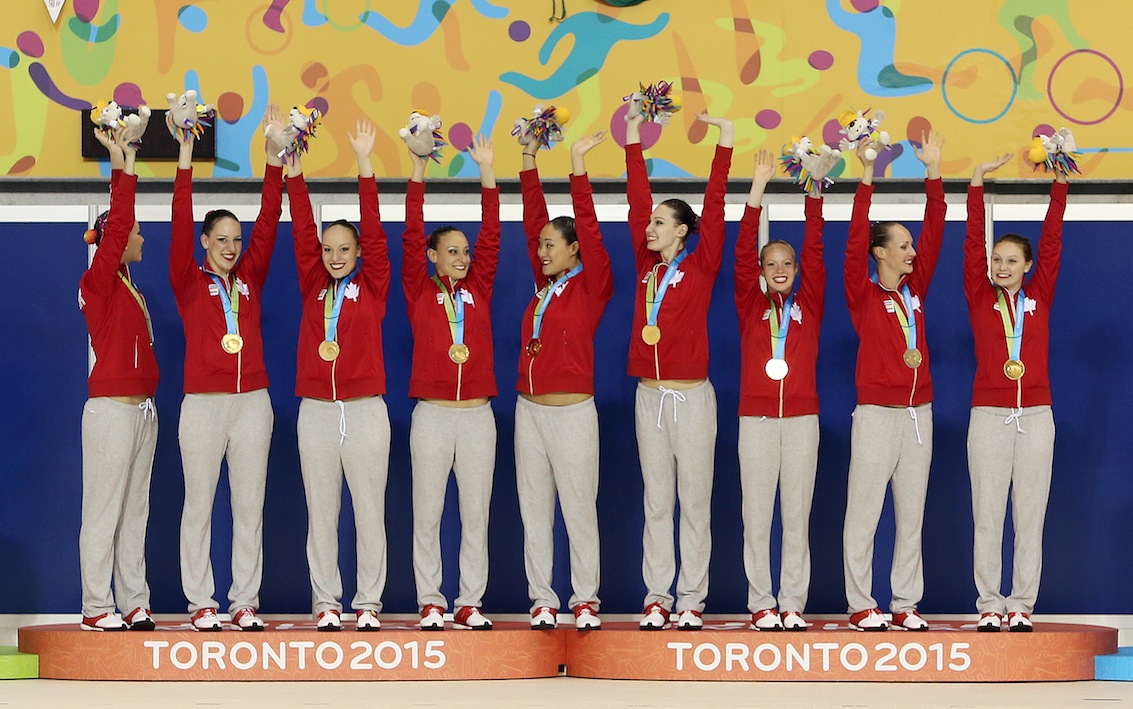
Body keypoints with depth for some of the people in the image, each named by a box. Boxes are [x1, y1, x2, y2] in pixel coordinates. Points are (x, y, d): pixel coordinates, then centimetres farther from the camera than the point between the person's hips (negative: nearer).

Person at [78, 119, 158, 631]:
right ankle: (97, 608, -2)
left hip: (141, 410, 9)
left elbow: (119, 227, 17)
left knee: (134, 512, 9)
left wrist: (125, 168, 15)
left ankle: (134, 605, 12)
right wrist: (122, 171, -21)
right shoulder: (97, 282, -8)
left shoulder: (127, 286, 14)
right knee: (103, 512, -5)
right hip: (112, 410, -9)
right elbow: (116, 229, -20)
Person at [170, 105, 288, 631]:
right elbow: (180, 223, -8)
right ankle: (201, 603, 5)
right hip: (203, 404, -3)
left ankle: (246, 601, 9)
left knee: (250, 504, 4)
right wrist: (185, 155, -16)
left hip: (252, 403, 3)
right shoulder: (188, 280, 2)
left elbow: (268, 222, 5)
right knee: (199, 503, 1)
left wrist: (274, 153, -3)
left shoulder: (249, 278, 11)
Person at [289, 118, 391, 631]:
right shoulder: (313, 286, 9)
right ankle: (326, 602, 10)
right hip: (316, 411, 2)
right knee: (320, 512, 5)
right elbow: (302, 231, 4)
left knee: (369, 510, 1)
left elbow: (374, 232, -5)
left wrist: (364, 165, -12)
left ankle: (368, 602, 6)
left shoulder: (371, 286, 4)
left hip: (364, 410, -2)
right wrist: (293, 170, -4)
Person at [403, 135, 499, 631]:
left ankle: (470, 603, 9)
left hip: (478, 416, 2)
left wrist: (486, 171, -4)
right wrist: (418, 170, -12)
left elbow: (490, 236, 3)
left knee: (476, 514, 4)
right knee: (427, 514, 2)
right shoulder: (420, 291, 3)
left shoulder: (478, 290, 9)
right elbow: (411, 236, -5)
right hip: (432, 416, -2)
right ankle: (430, 602, 8)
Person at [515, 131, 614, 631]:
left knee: (579, 509, -1)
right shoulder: (544, 284, 11)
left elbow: (588, 231, -14)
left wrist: (578, 167, -19)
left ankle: (585, 599, 6)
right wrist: (529, 162, 8)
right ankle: (542, 599, 11)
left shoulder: (591, 286, -4)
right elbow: (533, 222, 11)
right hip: (529, 410, 6)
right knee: (534, 510, 7)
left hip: (571, 412, -6)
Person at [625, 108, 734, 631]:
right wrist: (633, 139, 7)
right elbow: (637, 202, 8)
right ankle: (657, 597, 9)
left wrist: (724, 140, -12)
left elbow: (714, 208, -8)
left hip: (691, 397, -4)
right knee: (656, 503, 6)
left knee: (694, 502, 0)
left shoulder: (700, 266, -2)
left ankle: (692, 600, 3)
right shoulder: (647, 265, 9)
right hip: (649, 396, 4)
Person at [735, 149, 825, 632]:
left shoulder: (808, 303, 9)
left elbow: (814, 249, 2)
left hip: (801, 419, 1)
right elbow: (743, 252, -2)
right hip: (756, 417, -1)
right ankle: (761, 604, 4)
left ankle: (793, 604, 6)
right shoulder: (751, 305, 7)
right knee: (756, 515, -1)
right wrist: (758, 189, -10)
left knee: (797, 515, 3)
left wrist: (814, 193, -6)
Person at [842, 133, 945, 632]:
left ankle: (906, 604, 12)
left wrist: (932, 172, 1)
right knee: (864, 511, -2)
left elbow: (933, 235, 7)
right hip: (877, 414, -6)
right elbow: (855, 244, -15)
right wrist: (867, 179, -21)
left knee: (912, 513, 7)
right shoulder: (863, 295, -3)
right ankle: (861, 606, 2)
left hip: (918, 413, 6)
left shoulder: (914, 290, 10)